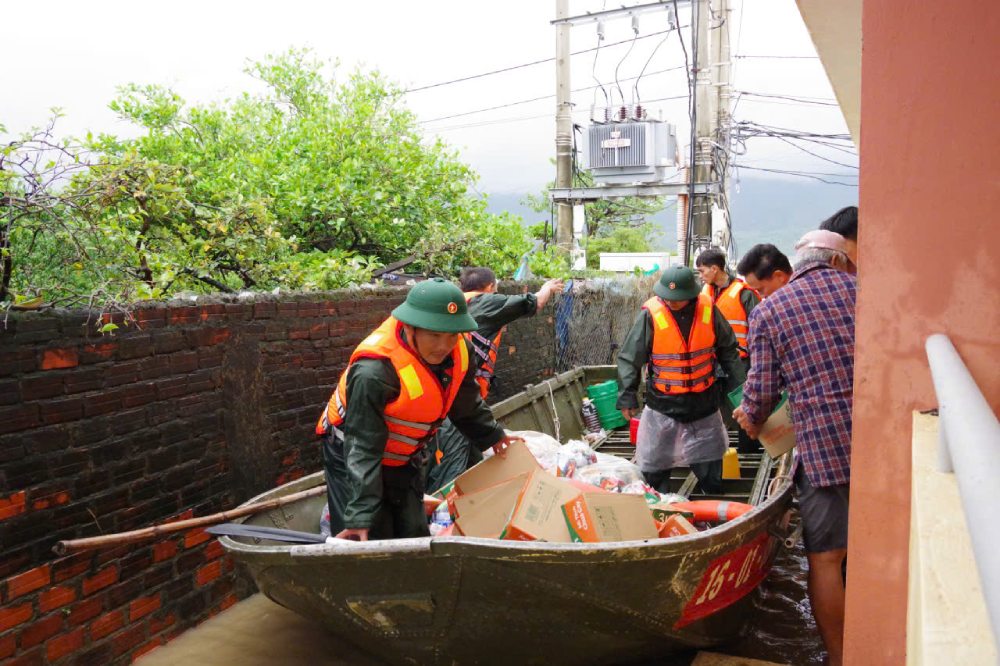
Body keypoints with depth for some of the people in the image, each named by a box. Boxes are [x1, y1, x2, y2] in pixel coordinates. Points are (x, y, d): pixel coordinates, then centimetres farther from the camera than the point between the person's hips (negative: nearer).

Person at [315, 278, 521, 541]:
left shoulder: (458, 351, -17)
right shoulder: (374, 372, -39)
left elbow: (466, 403, 7)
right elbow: (362, 449, -36)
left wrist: (491, 435, 18)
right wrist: (361, 515, -38)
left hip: (405, 458, 6)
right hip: (354, 455, -6)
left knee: (415, 535, 11)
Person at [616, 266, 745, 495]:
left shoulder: (708, 310, -7)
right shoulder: (651, 314, -16)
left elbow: (728, 349, 7)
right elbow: (629, 358, -11)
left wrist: (738, 386, 8)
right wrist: (627, 397, -12)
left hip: (704, 400, 3)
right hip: (663, 403, -2)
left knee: (710, 465, 16)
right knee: (655, 466, 6)